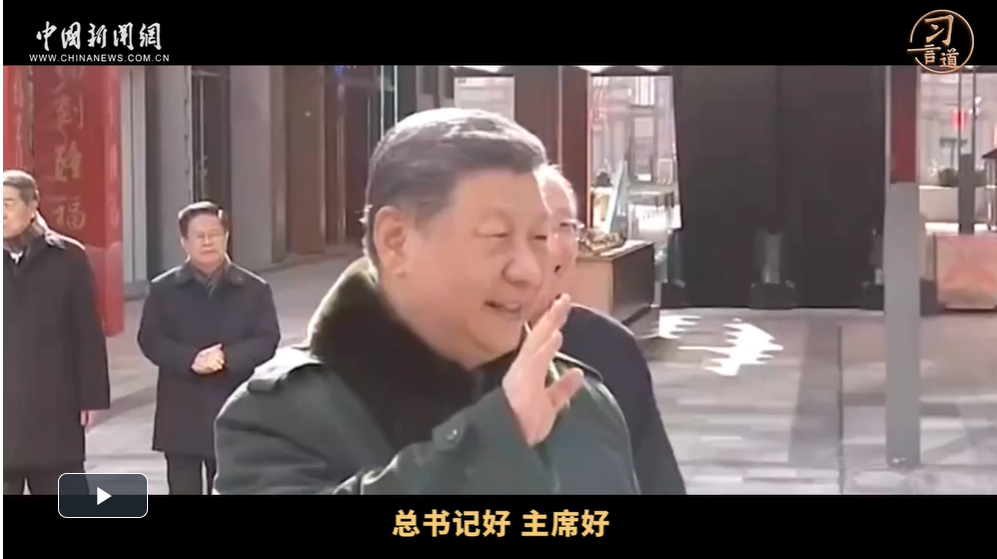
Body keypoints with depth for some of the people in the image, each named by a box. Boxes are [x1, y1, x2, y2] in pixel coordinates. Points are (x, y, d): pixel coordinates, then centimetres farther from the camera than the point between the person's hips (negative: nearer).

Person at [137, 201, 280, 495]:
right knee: (183, 492, 4)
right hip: (181, 413, 0)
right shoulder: (164, 289, 4)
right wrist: (190, 360, -21)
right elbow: (150, 340, -5)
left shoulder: (254, 289, 2)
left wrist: (227, 357, -21)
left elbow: (268, 341, -5)